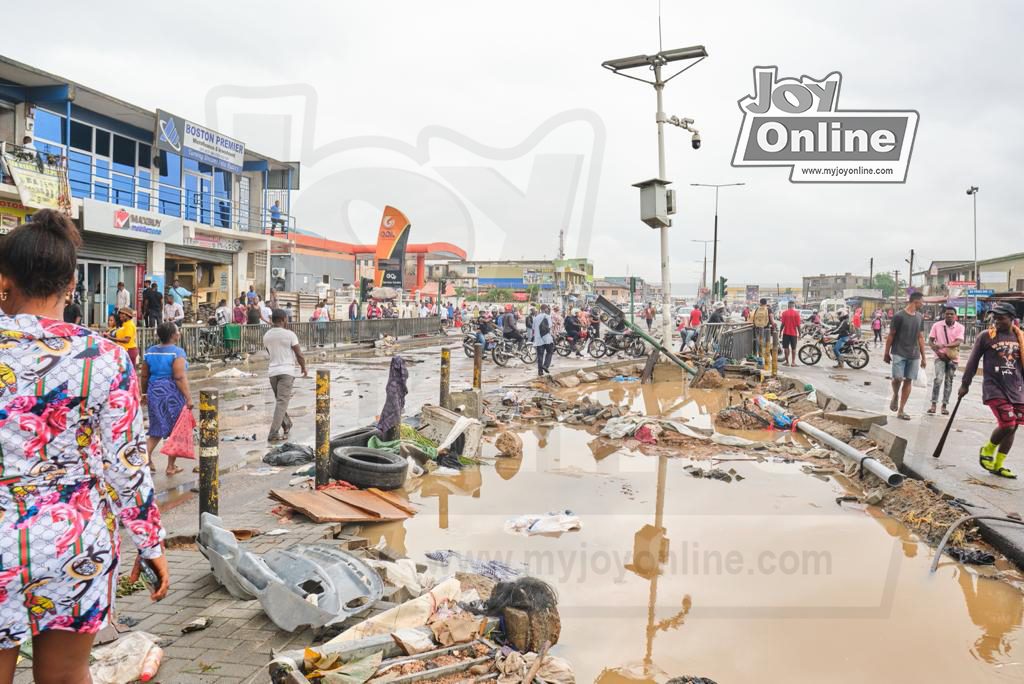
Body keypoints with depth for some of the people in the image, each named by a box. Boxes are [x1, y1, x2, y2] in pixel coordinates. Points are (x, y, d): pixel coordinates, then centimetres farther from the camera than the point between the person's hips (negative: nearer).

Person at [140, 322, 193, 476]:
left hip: (154, 393, 6)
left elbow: (144, 376, 12)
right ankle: (171, 467, 14)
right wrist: (188, 398, -20)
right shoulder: (177, 352, -14)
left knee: (158, 429, 18)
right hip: (173, 394, -6)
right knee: (175, 430, 8)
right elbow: (180, 378, -21)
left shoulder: (150, 351, 6)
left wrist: (144, 393, 25)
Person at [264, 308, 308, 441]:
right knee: (282, 402, -7)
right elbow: (299, 354, -4)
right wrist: (303, 368, 13)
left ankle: (287, 425, 29)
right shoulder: (290, 334, -7)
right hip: (286, 371, -5)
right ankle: (273, 434, -13)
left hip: (272, 371, 5)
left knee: (279, 400, 20)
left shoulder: (266, 336, 8)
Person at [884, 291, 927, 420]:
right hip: (899, 353, -5)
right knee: (898, 378, -16)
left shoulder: (920, 318, 11)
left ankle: (901, 410, 9)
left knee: (909, 380, 2)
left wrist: (923, 357, 14)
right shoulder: (899, 316, -5)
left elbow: (921, 338, 15)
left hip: (914, 355, 5)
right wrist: (886, 353, 0)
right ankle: (895, 395, 18)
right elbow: (891, 335, -1)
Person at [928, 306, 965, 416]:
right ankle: (933, 404, -10)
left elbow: (959, 342, -16)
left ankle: (944, 405, 17)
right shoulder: (937, 325, -2)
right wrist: (938, 352, -11)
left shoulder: (959, 327, -2)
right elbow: (930, 341, 2)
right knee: (938, 378, -17)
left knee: (948, 382, 7)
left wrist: (944, 345, -31)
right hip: (940, 357, -2)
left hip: (953, 357, 2)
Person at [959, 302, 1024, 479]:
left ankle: (997, 465, 18)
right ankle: (987, 450, 14)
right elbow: (973, 361, 2)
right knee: (1007, 425, -15)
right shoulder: (986, 336, -2)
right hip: (994, 389, -4)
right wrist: (965, 384, 3)